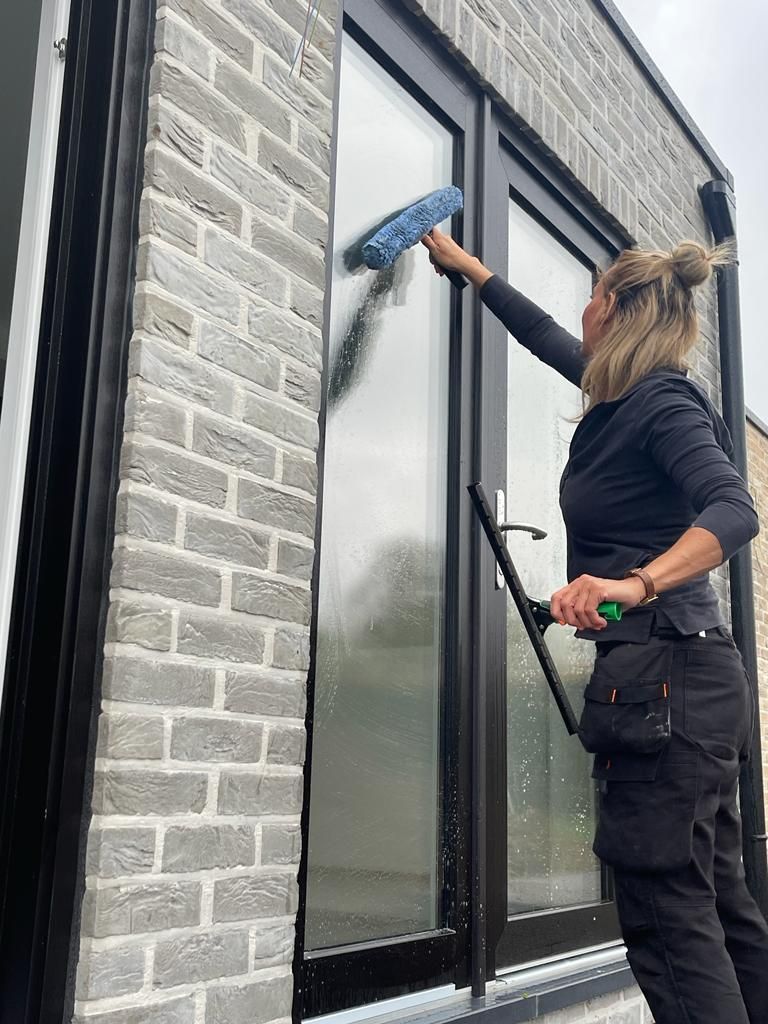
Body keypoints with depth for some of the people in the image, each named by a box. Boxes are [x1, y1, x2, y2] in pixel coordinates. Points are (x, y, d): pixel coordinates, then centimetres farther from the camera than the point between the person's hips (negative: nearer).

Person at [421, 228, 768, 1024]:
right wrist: (464, 266, 41)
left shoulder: (662, 403, -10)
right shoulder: (632, 396, 17)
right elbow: (545, 338, 31)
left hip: (660, 676, -10)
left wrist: (635, 583, -41)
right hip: (688, 682, 10)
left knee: (668, 916, -7)